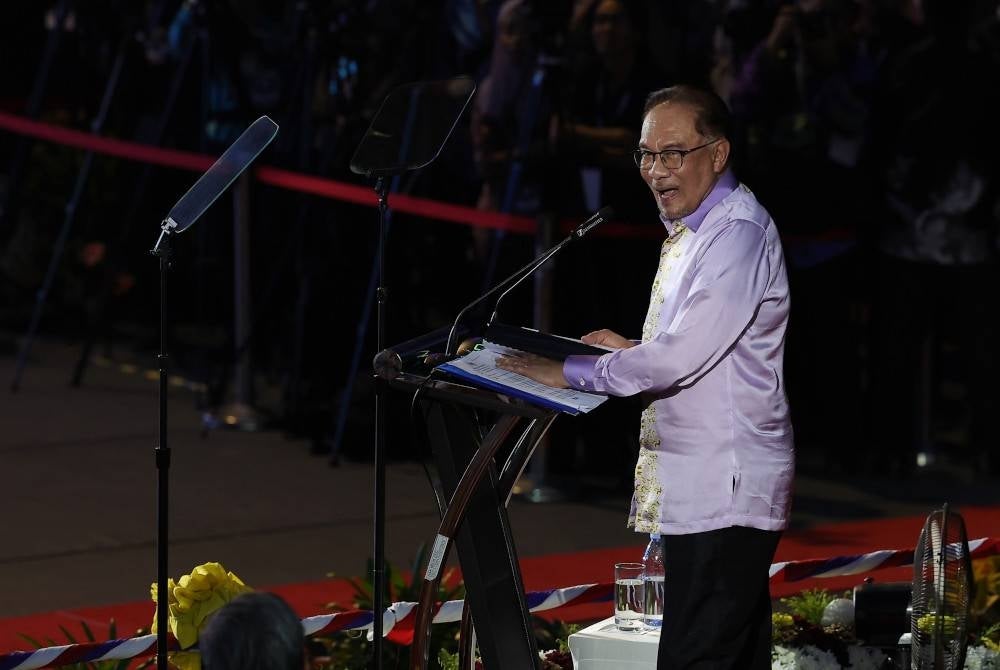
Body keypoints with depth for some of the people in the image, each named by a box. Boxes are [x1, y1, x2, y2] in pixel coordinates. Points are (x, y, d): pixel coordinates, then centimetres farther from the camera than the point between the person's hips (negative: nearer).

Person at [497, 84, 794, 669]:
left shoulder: (738, 235, -15)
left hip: (721, 493, -11)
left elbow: (681, 357, -21)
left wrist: (573, 372, -13)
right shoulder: (690, 233, 19)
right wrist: (630, 350, 13)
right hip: (699, 489, 11)